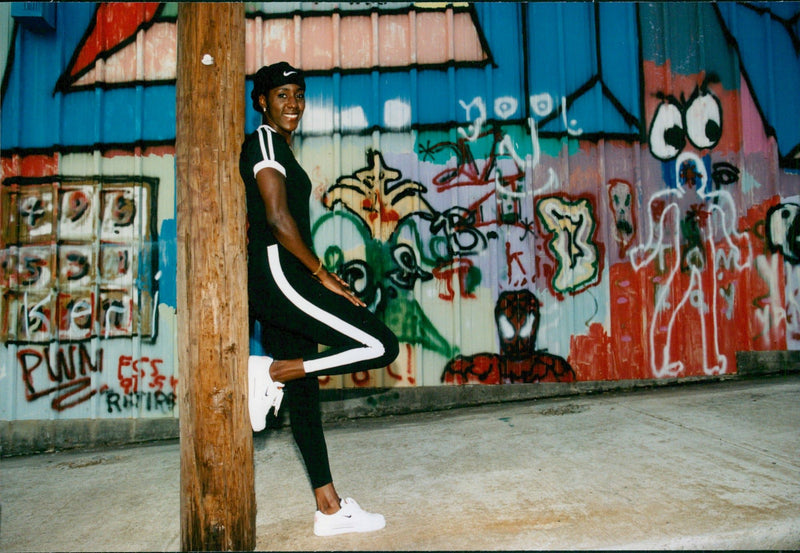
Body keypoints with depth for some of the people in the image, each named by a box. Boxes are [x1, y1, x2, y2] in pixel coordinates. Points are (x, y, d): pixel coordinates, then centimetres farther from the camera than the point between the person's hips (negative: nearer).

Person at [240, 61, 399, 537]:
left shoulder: (278, 146, 25)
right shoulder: (265, 140, -3)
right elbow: (278, 217, -15)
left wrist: (317, 275, 17)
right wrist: (322, 273, -12)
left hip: (275, 282, 10)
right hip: (278, 272, -10)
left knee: (304, 393, 10)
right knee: (381, 345, -13)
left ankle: (330, 509, 19)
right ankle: (272, 372, -8)